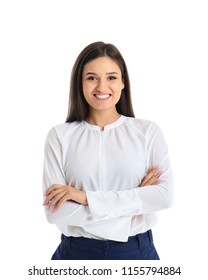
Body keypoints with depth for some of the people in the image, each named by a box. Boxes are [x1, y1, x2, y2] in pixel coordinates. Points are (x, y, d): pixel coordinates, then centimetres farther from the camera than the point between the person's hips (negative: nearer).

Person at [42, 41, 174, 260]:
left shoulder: (148, 131, -4)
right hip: (77, 250, 0)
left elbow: (165, 195, -15)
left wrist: (87, 197, -19)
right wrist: (137, 199, -16)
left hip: (136, 250, 1)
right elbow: (54, 211, -14)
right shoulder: (59, 135, -7)